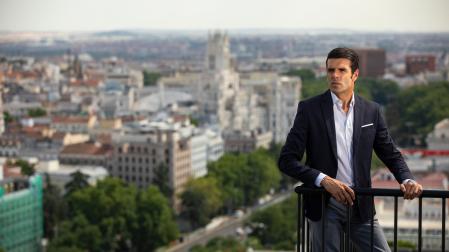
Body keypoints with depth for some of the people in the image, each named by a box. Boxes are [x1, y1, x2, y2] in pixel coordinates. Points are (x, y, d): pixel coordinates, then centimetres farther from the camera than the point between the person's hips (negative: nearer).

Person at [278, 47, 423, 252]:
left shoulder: (371, 111, 6)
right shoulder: (309, 109, -3)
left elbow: (391, 154, 13)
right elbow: (287, 160, -8)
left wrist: (407, 180, -8)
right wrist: (324, 180, -21)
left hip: (361, 205, 3)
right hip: (324, 205, -3)